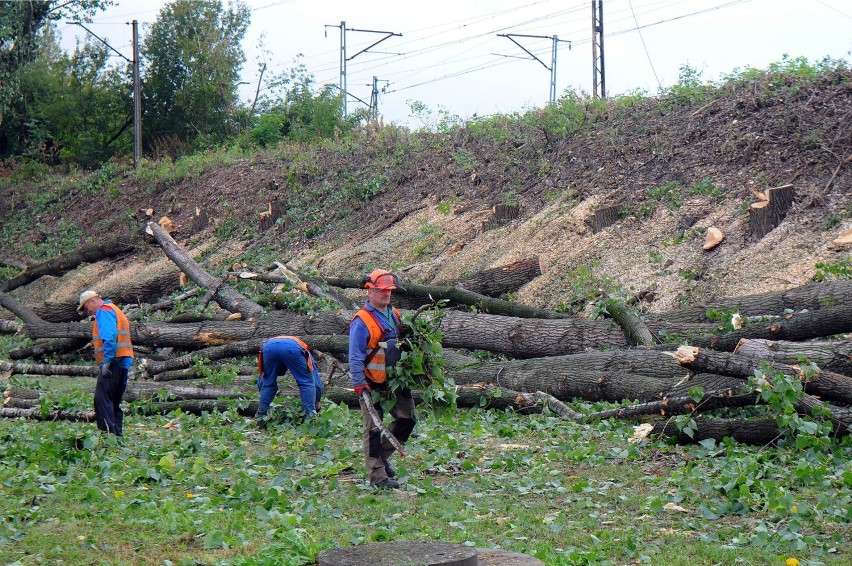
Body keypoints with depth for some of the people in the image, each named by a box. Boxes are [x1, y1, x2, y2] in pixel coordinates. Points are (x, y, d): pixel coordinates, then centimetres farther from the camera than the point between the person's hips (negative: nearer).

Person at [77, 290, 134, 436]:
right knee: (114, 403, 12)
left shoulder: (104, 311, -4)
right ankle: (117, 434, 10)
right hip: (124, 362, 10)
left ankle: (108, 433, -22)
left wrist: (106, 361, -22)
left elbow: (109, 337, -19)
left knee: (102, 399, -14)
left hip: (113, 362, -10)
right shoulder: (115, 311, 27)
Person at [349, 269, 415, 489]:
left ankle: (382, 455, 26)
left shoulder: (395, 315, 11)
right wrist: (359, 384, -20)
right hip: (372, 384, -7)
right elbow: (355, 357, -15)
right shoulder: (362, 321, -12)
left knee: (407, 417, 8)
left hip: (395, 381, 7)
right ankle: (377, 476, -1)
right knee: (374, 428, -4)